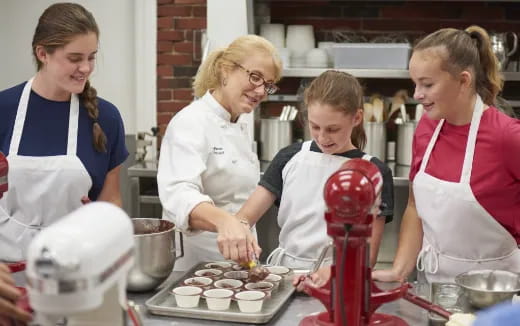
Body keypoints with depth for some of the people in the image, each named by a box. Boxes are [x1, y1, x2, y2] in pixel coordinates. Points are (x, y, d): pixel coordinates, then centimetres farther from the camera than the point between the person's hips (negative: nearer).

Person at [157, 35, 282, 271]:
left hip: (236, 263, 8)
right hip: (194, 264, -8)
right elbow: (179, 194, -34)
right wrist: (224, 221, -51)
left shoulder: (239, 129, 10)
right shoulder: (191, 122, -17)